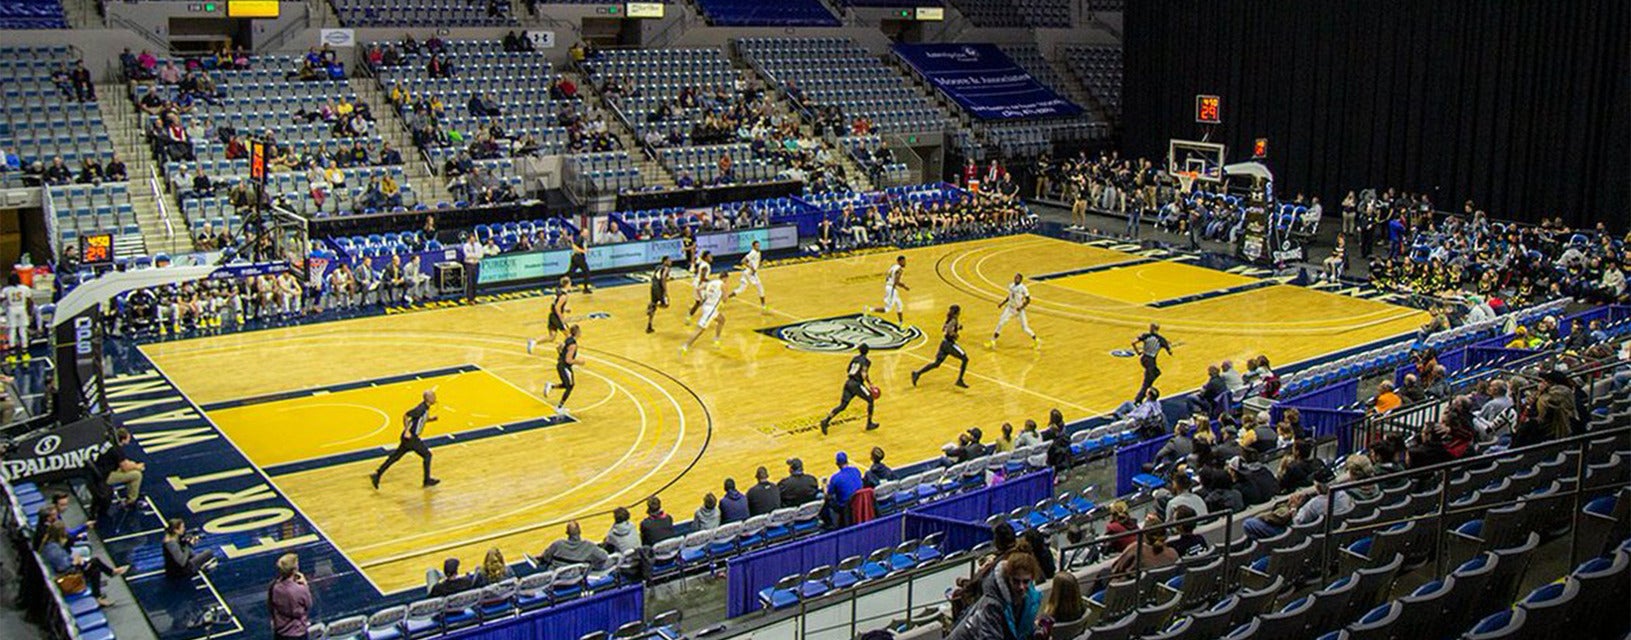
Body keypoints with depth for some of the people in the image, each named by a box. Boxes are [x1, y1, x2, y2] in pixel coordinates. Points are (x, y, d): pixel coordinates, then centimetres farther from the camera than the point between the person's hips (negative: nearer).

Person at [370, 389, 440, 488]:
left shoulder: (426, 408, 7)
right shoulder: (421, 408, -22)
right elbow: (405, 416, -23)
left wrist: (431, 419, 5)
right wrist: (407, 431, -24)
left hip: (411, 436, 9)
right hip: (410, 437, -9)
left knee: (395, 456, 13)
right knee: (427, 455, 2)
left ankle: (377, 475, 16)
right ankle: (427, 480, 12)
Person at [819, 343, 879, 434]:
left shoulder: (855, 357, 15)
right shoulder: (866, 361, -7)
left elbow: (847, 370, 22)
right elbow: (864, 375, -20)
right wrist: (870, 385, -13)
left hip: (848, 382, 7)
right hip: (856, 384, -7)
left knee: (842, 406, 5)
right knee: (871, 400, 13)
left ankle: (826, 421, -11)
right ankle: (869, 424, 17)